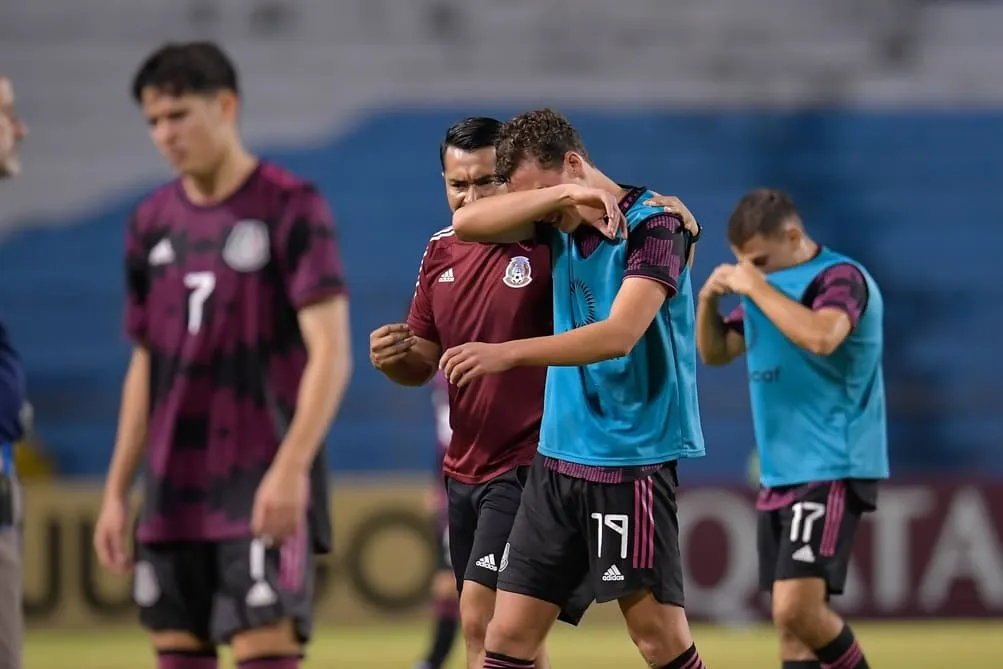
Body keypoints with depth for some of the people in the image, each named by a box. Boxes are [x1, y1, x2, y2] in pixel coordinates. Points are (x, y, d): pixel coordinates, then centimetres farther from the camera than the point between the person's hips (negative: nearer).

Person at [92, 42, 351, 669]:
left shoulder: (290, 207, -6)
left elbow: (330, 352, -12)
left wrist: (291, 466, -24)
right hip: (173, 497, 6)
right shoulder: (152, 222, 11)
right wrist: (116, 491, 13)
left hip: (263, 492, -6)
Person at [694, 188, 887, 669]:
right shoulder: (768, 288, 14)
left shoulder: (840, 278, -12)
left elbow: (821, 336, -32)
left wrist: (757, 286, -24)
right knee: (792, 619, 6)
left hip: (830, 472, -9)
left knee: (797, 608, -20)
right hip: (780, 475, 9)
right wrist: (709, 300, 1)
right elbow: (715, 353, 20)